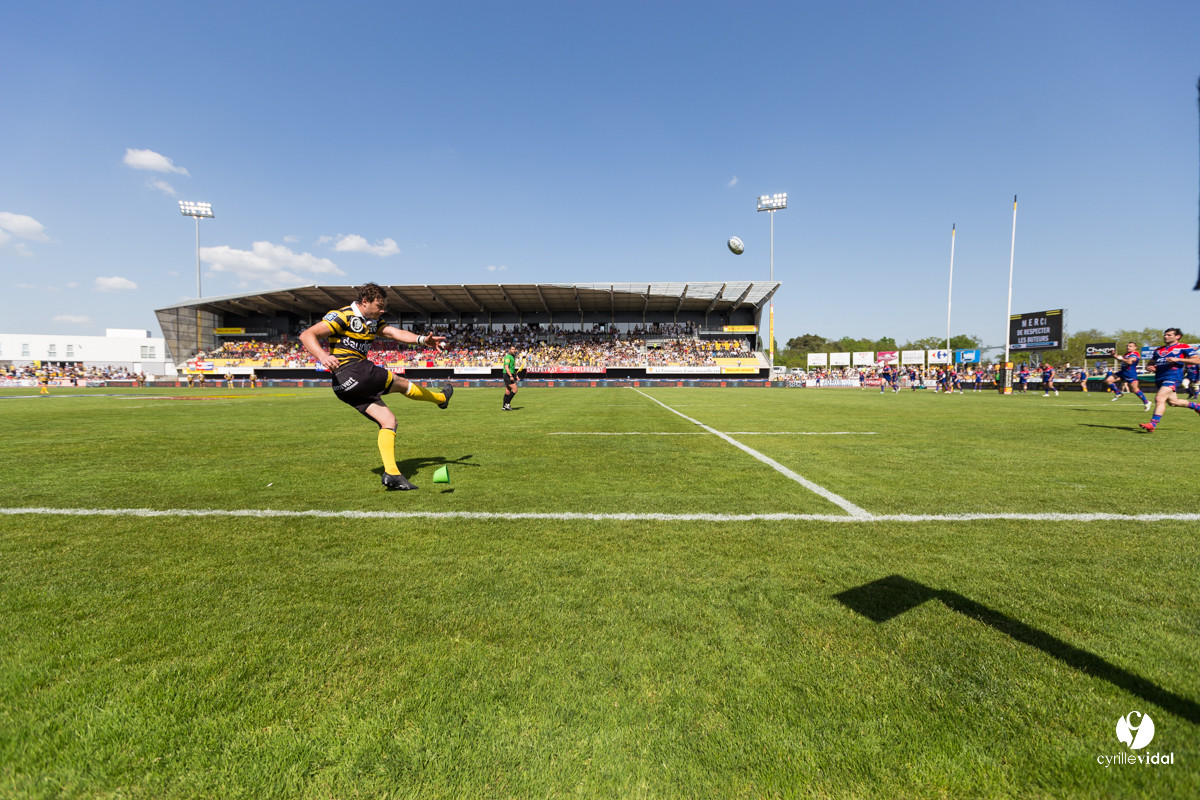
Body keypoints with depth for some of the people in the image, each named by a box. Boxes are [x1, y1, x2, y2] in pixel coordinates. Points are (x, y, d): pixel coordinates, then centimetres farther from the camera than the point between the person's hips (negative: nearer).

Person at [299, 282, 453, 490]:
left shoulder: (374, 322, 17)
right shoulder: (342, 316, -8)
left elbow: (396, 333, 4)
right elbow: (307, 335, -13)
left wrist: (423, 339, -15)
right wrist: (322, 356, -34)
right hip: (350, 373, -8)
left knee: (388, 420, 0)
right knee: (401, 382, 5)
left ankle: (391, 474, -6)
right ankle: (441, 397, 29)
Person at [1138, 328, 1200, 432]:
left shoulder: (1184, 347, 2)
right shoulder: (1158, 350, 20)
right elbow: (1151, 362, 27)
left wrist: (1177, 359, -17)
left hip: (1173, 377, -8)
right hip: (1159, 378, 8)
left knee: (1159, 398, -23)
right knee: (1172, 402, 17)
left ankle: (1152, 424, -28)